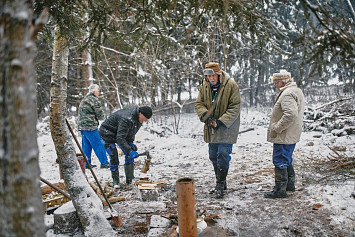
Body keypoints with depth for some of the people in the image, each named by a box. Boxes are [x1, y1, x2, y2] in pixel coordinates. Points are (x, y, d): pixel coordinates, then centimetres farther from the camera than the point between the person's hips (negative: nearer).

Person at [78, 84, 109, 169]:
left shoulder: (83, 100, 19)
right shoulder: (94, 100, -10)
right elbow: (100, 115, -12)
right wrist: (102, 117, 11)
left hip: (81, 126, 9)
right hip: (90, 126, -9)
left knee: (86, 145, 14)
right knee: (99, 144, -3)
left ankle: (86, 164, 17)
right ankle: (104, 163, -1)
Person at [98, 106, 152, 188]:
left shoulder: (138, 118, -10)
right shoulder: (126, 119, -39)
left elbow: (132, 131, 7)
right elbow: (120, 138, -41)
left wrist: (130, 142, -7)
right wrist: (129, 151, -45)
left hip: (121, 133, 8)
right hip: (107, 133, -8)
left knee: (130, 154, -1)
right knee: (114, 157, -14)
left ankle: (130, 179, 6)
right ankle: (115, 180, 2)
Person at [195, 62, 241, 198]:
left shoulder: (231, 86, -12)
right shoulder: (204, 87, 4)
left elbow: (235, 108, -13)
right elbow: (198, 103, 7)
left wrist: (221, 121, -19)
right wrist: (204, 114, -15)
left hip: (226, 127, -6)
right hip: (211, 128, 6)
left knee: (223, 155, -10)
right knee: (213, 156, 13)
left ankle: (221, 185, 1)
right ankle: (221, 183, 28)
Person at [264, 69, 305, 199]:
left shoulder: (287, 93, -19)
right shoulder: (297, 91, 15)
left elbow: (290, 114, -32)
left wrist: (276, 128, -24)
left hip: (284, 136, -11)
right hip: (292, 135, 11)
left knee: (280, 162, -3)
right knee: (287, 161, 22)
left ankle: (280, 190, 3)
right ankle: (289, 184, 35)